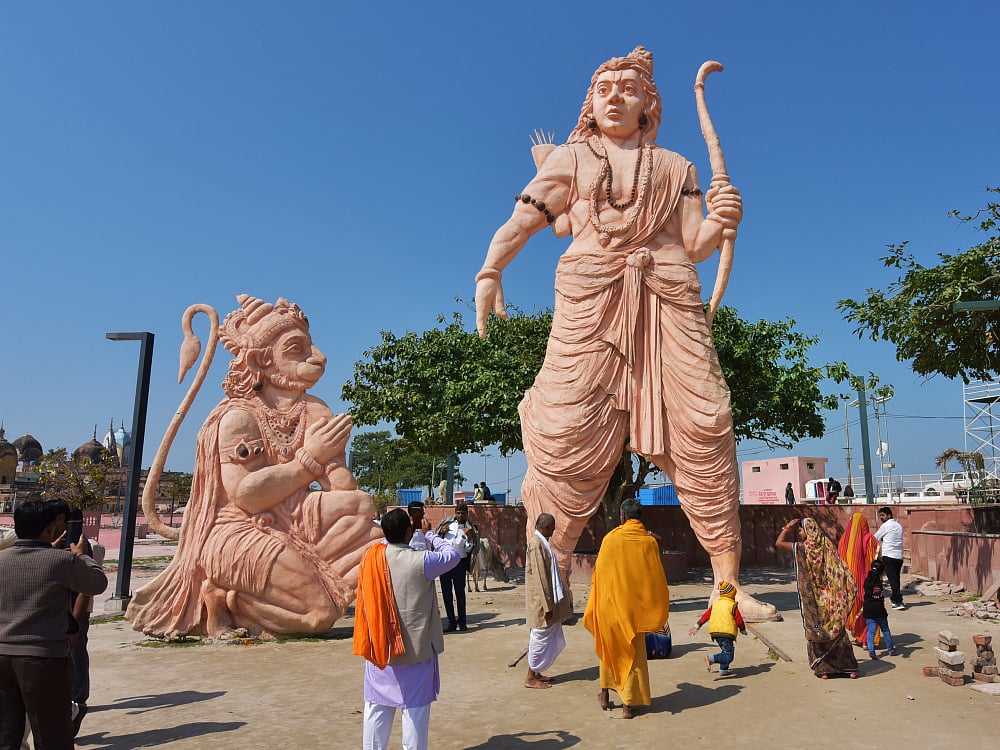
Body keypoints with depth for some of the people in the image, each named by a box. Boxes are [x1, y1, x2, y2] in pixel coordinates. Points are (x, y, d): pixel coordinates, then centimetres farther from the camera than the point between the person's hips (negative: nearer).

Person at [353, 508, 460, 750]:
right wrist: (429, 534, 6)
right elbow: (453, 555, -4)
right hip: (415, 648, -4)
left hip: (379, 649, 5)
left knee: (377, 710, 14)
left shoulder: (371, 557, -6)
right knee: (416, 711, 7)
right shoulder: (420, 561, -19)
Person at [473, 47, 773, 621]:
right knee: (570, 433, -11)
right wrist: (490, 271, -12)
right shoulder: (570, 157, 21)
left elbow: (695, 246, 16)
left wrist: (720, 223, -6)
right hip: (591, 296, -2)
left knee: (705, 426, -8)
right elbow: (523, 219, 5)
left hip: (669, 295, 2)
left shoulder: (675, 167, 25)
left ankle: (728, 583, 0)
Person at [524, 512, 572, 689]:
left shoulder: (541, 542, 12)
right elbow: (539, 576, -22)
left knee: (549, 638, 16)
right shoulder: (536, 544, -20)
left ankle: (536, 673, 25)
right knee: (540, 637, -1)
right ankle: (531, 678, 10)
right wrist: (547, 605, -21)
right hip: (540, 600, -10)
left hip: (546, 598, 10)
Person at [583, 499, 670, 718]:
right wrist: (661, 612, 6)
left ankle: (605, 695, 24)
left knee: (609, 647, 18)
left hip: (610, 602, 0)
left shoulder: (611, 538, -7)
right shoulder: (650, 541, -6)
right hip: (636, 606, 0)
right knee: (633, 653, 9)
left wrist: (596, 606, 10)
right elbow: (657, 578, -3)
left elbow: (598, 573, -2)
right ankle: (628, 704, 10)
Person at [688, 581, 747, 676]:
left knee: (726, 651, 26)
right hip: (726, 632, -7)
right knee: (728, 656, -10)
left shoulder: (715, 604, 15)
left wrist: (697, 626, 18)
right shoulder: (733, 605, -3)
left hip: (714, 632, 8)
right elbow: (739, 620, -2)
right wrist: (743, 630, 17)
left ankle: (723, 670, 27)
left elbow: (706, 615, 14)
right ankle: (711, 658, -29)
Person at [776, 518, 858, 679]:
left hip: (813, 599, -4)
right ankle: (850, 668, 18)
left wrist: (787, 527, -6)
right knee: (837, 630, 14)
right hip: (832, 599, 4)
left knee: (816, 633, 8)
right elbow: (841, 572, 3)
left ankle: (823, 669, 11)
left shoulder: (803, 548, -16)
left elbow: (779, 543, -15)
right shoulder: (827, 545, -1)